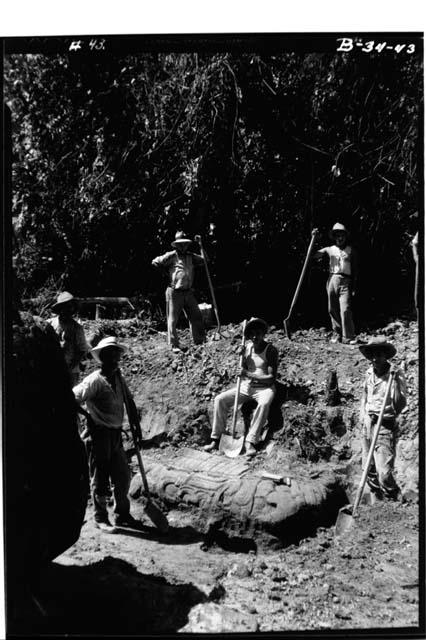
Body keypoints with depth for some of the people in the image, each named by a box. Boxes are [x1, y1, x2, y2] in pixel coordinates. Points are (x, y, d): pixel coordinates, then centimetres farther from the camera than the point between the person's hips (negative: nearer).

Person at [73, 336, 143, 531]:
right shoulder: (94, 380, -15)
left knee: (122, 476, 13)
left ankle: (122, 515, 29)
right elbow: (73, 399, -20)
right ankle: (100, 518, 20)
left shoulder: (119, 379, 8)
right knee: (100, 479, 5)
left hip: (116, 434, 7)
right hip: (99, 435, -7)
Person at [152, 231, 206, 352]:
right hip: (175, 293, -6)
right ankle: (174, 345, 7)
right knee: (173, 319, -1)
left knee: (196, 316, 7)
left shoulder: (190, 256, 13)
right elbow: (155, 262, -10)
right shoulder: (171, 256, -5)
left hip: (188, 292, 6)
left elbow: (204, 260, 22)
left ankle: (199, 342, 19)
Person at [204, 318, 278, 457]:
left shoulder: (271, 350, -10)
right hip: (246, 387, 5)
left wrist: (250, 375, -25)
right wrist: (241, 357, -10)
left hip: (265, 388, -5)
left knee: (264, 404, -39)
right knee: (220, 399, -15)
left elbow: (271, 377, -16)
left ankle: (250, 442, -37)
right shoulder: (247, 347, 5)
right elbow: (243, 373, 7)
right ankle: (216, 440, -12)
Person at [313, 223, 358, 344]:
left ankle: (348, 337, -9)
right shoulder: (329, 249, 12)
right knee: (333, 310, 4)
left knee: (345, 310, -12)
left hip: (345, 282, -2)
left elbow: (355, 270, 8)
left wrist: (354, 287, 2)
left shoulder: (350, 251, 9)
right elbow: (312, 255, 7)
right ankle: (337, 334, 15)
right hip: (332, 280, 2)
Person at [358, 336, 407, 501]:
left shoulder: (396, 374, -13)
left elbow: (400, 405, -22)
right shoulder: (369, 373, 5)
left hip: (385, 426, -6)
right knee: (368, 468, 14)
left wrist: (395, 381, -31)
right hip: (367, 424, 6)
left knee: (384, 473, -12)